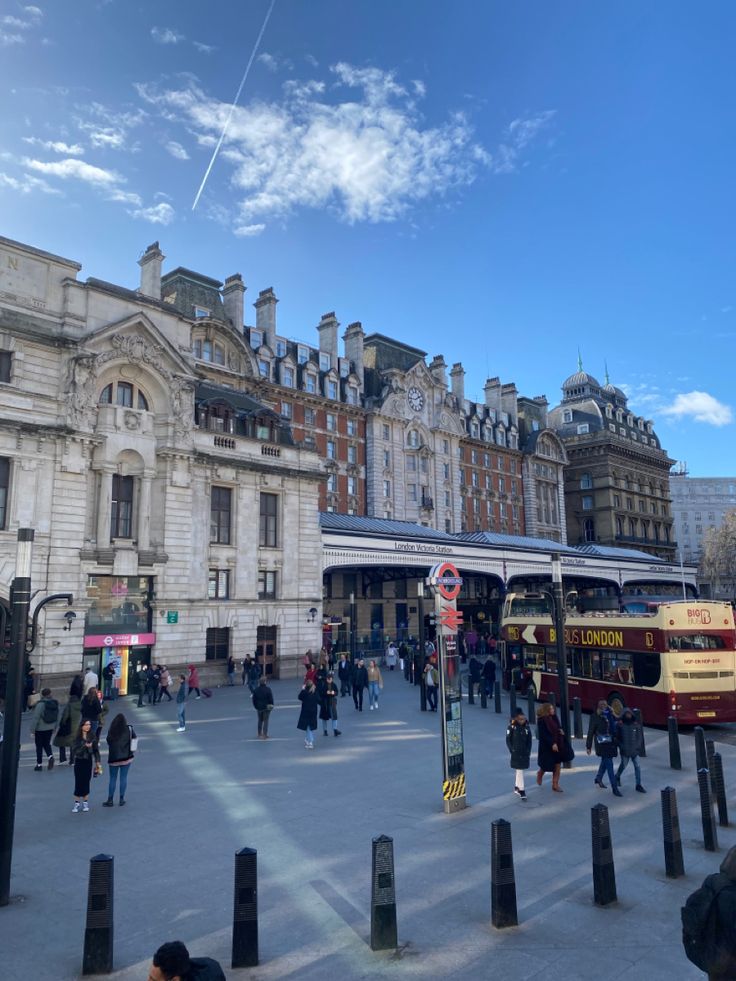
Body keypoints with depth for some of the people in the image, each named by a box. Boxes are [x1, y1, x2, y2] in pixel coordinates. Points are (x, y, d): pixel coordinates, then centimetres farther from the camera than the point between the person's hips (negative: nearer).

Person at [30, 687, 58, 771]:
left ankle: (39, 764, 14)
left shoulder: (40, 704, -18)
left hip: (40, 728, -5)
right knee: (47, 744, 19)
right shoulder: (55, 703, 0)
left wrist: (32, 730, -11)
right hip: (50, 728, 5)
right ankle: (50, 756, -5)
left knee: (39, 746, 8)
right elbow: (57, 717, 6)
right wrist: (54, 728, 16)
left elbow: (35, 718, -18)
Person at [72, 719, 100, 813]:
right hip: (79, 761, -1)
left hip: (88, 761, 1)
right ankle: (77, 803, 11)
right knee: (78, 782, 1)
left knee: (86, 782, 5)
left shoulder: (92, 736, -2)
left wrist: (97, 761, 1)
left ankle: (85, 802, 17)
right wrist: (85, 746, -29)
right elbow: (76, 750, -15)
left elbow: (96, 749, 3)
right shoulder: (77, 737, -8)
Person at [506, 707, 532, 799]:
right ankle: (521, 791, -2)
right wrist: (512, 750, -12)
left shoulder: (526, 727, 0)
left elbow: (529, 740, 6)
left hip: (525, 752, 5)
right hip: (516, 753, -5)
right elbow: (508, 740, -7)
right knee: (520, 770, -6)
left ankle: (516, 788, 31)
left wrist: (529, 750, -1)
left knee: (519, 770, 16)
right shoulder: (512, 727, -12)